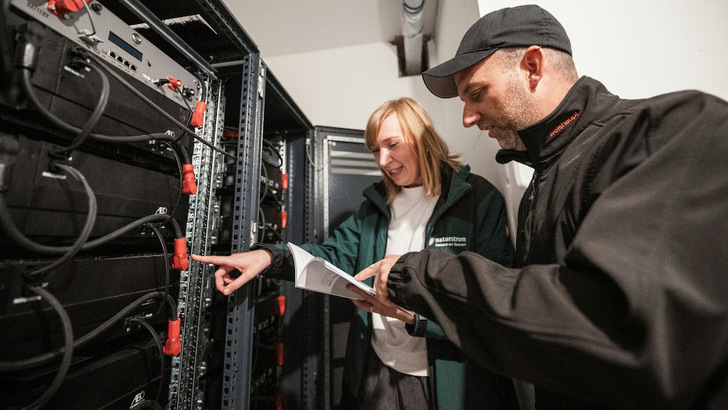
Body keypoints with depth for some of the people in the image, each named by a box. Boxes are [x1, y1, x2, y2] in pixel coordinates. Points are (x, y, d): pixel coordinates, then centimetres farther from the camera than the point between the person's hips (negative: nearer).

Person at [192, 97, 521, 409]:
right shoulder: (377, 203, 5)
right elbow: (337, 255, -1)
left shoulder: (480, 199, -12)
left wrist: (412, 311, -28)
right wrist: (268, 256, -16)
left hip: (451, 381, -3)